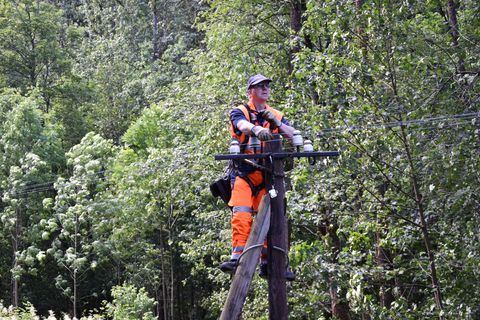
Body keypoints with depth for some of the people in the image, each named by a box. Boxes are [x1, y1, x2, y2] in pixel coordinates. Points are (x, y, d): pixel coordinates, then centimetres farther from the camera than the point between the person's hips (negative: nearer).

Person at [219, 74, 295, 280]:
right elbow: (242, 125, -18)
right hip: (244, 173, -3)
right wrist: (257, 129, -41)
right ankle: (237, 257, -23)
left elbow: (292, 135, 2)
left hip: (268, 175, 4)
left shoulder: (276, 115, 18)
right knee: (241, 216, -19)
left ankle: (268, 263, 3)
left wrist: (276, 122, -16)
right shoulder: (240, 112, 7)